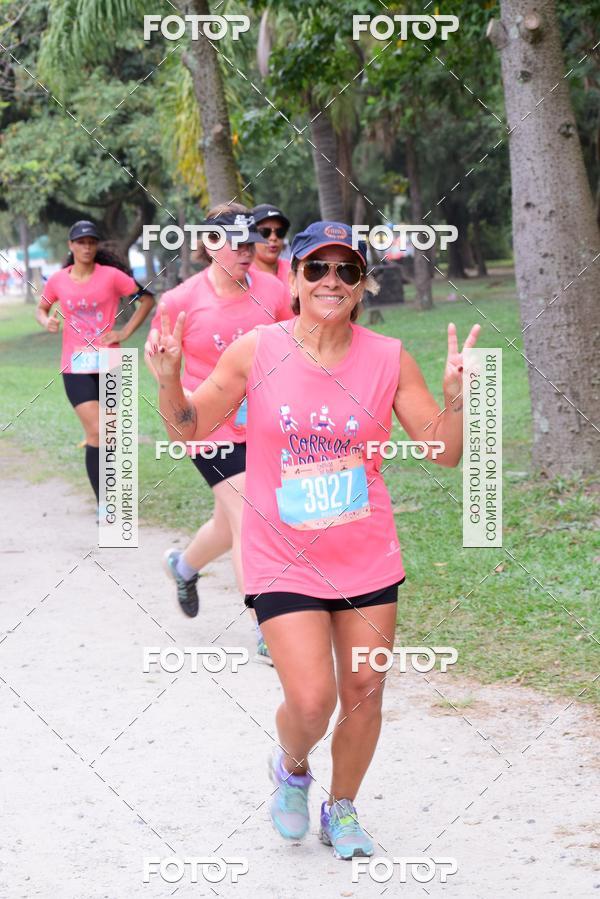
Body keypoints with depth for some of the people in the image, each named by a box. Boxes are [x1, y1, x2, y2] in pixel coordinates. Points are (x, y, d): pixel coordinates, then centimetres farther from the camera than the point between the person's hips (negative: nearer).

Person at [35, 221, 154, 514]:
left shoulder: (111, 276, -4)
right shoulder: (58, 281, 1)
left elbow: (146, 299, 2)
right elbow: (41, 307, 17)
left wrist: (126, 331, -5)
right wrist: (46, 321, -6)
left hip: (109, 365, 1)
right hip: (76, 367, -1)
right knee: (98, 432, -12)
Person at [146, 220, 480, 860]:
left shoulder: (389, 359, -5)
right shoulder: (256, 351, -8)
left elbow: (444, 452, -1)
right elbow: (191, 427, 1)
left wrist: (455, 397, -20)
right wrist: (167, 379, -18)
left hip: (368, 559, 2)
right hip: (284, 560, -2)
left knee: (364, 692, 8)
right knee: (311, 699, -10)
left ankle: (342, 810, 33)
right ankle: (292, 770, 26)